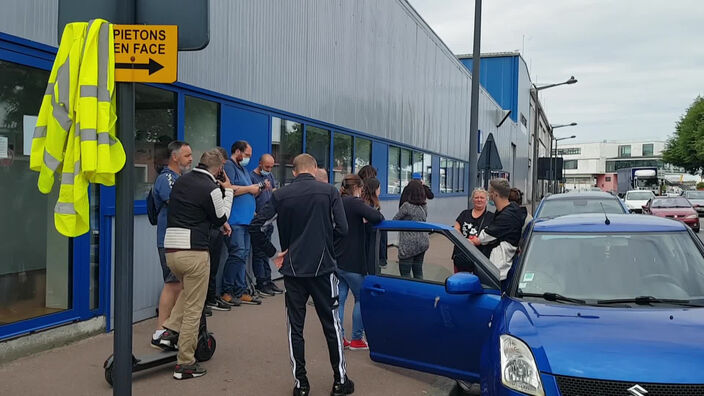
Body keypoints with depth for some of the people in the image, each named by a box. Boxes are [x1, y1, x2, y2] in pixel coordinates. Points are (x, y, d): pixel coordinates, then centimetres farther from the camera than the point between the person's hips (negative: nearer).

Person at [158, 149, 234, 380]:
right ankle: (185, 364, 9)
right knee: (193, 309, 3)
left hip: (170, 248, 7)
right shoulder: (212, 189, -10)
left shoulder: (180, 181, 10)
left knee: (188, 290, 32)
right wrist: (228, 192, 13)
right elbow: (220, 219, 2)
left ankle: (170, 331, 19)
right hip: (194, 252, -7)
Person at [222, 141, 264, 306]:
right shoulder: (229, 167, -6)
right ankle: (226, 292, -4)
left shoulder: (243, 169, 24)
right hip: (235, 220, -10)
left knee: (243, 256, 10)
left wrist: (258, 189, 10)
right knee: (237, 254, -13)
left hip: (246, 220, 10)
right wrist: (250, 188, -10)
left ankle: (241, 292, 15)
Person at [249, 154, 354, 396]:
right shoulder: (329, 192, -4)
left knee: (295, 327, 10)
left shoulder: (280, 195, 0)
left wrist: (273, 253, 4)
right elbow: (341, 229, -7)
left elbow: (255, 227, -5)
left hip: (293, 269, 1)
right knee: (331, 324, 11)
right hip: (322, 267, -1)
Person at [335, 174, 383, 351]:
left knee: (339, 299, 11)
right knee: (361, 299, 8)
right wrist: (367, 221, -7)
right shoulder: (355, 203, -15)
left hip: (337, 260, 7)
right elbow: (377, 217, -27)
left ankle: (339, 337, 15)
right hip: (352, 261, -7)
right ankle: (356, 339, 14)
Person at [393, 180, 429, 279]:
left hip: (409, 244, -7)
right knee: (418, 271, 16)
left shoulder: (407, 206, -14)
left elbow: (395, 220, -5)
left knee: (405, 272, 0)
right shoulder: (424, 207, 5)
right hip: (423, 242, 7)